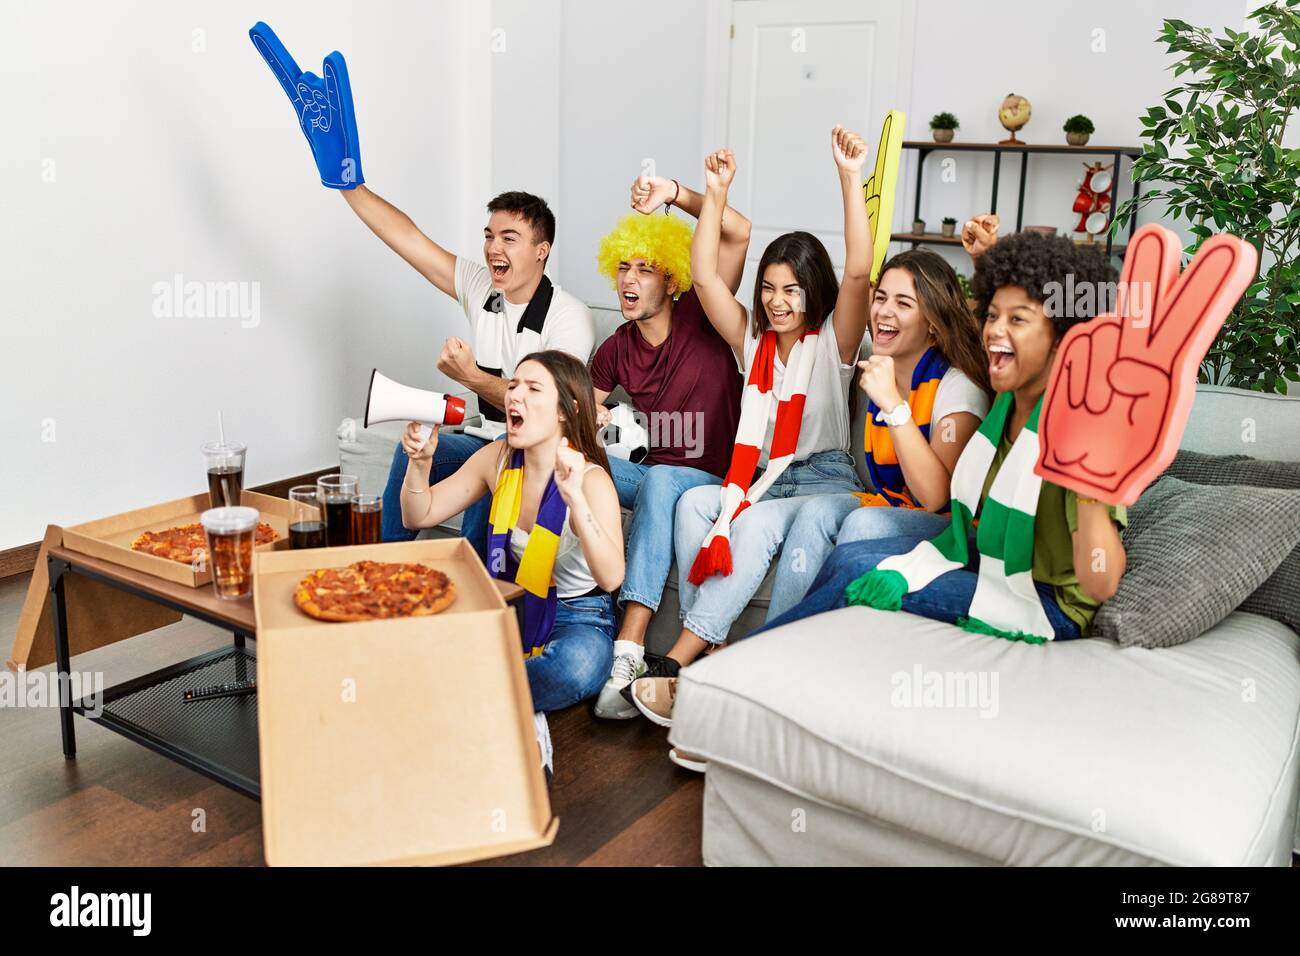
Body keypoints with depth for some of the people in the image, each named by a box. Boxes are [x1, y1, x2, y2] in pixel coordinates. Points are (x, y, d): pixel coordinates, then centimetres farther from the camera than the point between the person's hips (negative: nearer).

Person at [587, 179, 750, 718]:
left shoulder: (701, 320, -7)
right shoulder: (616, 350, 7)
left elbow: (738, 233, -18)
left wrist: (675, 194, -24)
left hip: (710, 481, -5)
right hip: (651, 474, 5)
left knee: (659, 480, -39)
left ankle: (630, 653, -49)